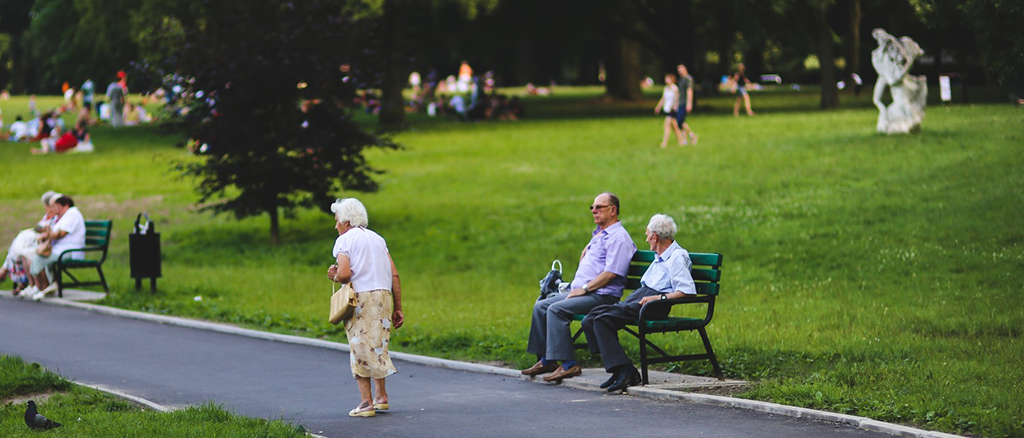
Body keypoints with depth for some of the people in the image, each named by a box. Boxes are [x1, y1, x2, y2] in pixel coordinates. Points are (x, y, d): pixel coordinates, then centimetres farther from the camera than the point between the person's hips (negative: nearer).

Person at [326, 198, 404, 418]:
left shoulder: (344, 240, -1)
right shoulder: (377, 238, 17)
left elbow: (344, 274, -16)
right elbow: (394, 275, 11)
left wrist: (334, 276, 7)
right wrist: (398, 308, 13)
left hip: (361, 297, -6)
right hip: (384, 295, 6)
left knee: (360, 349, 0)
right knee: (377, 346, 18)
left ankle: (366, 402, -3)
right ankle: (381, 396, 18)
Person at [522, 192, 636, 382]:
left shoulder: (618, 238, -11)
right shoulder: (598, 234, 21)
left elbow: (611, 273, -20)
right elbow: (585, 254, 40)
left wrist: (584, 289, -18)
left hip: (601, 295, -10)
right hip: (581, 291, 10)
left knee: (557, 309, -27)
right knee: (541, 307, 2)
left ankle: (568, 364, -29)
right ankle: (546, 360, 3)